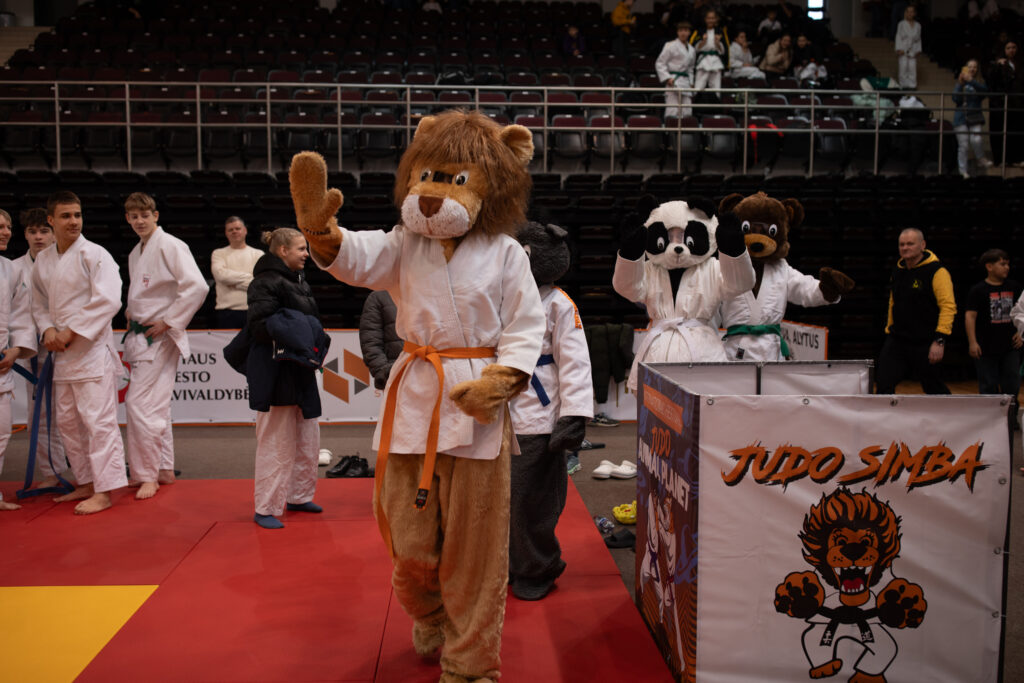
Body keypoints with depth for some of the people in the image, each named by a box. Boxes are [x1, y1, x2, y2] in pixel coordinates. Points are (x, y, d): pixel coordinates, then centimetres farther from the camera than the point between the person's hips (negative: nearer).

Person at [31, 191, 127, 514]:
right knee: (68, 421, 14)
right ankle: (85, 483, 27)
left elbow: (107, 301, -19)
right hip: (61, 352, 8)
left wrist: (71, 333, -17)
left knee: (98, 420, -8)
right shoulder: (42, 260, 10)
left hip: (92, 349, -8)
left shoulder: (94, 255, -11)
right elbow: (39, 302, 20)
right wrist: (48, 330, 0)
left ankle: (104, 491, -3)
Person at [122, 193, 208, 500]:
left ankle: (147, 475, -2)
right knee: (155, 405, 13)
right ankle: (164, 469, 23)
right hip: (140, 335, 9)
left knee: (139, 403, -12)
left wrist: (168, 322, -18)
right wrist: (131, 315, 13)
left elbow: (197, 287, -22)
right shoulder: (135, 253, 16)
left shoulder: (170, 246, -12)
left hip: (159, 337, -9)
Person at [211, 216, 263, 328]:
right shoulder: (218, 253, 13)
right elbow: (221, 274, -6)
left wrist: (234, 283, -6)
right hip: (227, 311, 0)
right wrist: (247, 276, -6)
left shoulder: (258, 254, 11)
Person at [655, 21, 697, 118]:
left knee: (687, 112, 3)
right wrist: (667, 78, -14)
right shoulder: (670, 46, -3)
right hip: (673, 82, -6)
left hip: (685, 82, 6)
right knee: (673, 111, -15)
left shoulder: (691, 50, 16)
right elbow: (659, 63, -4)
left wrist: (691, 84, 16)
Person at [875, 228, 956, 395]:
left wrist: (939, 340, -23)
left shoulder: (937, 271, -11)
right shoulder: (898, 270, 11)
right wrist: (889, 330, 20)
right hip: (896, 341, 6)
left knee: (933, 388, 8)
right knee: (883, 383, -3)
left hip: (925, 343, -6)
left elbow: (948, 306, -17)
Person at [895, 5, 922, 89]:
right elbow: (898, 37, -2)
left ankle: (911, 85, 1)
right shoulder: (901, 24, 1)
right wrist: (899, 49, -9)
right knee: (903, 67, -4)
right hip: (903, 50, -2)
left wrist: (918, 50, 8)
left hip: (913, 50, 2)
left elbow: (918, 39, 14)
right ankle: (903, 85, 4)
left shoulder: (918, 26, 10)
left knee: (912, 67, -4)